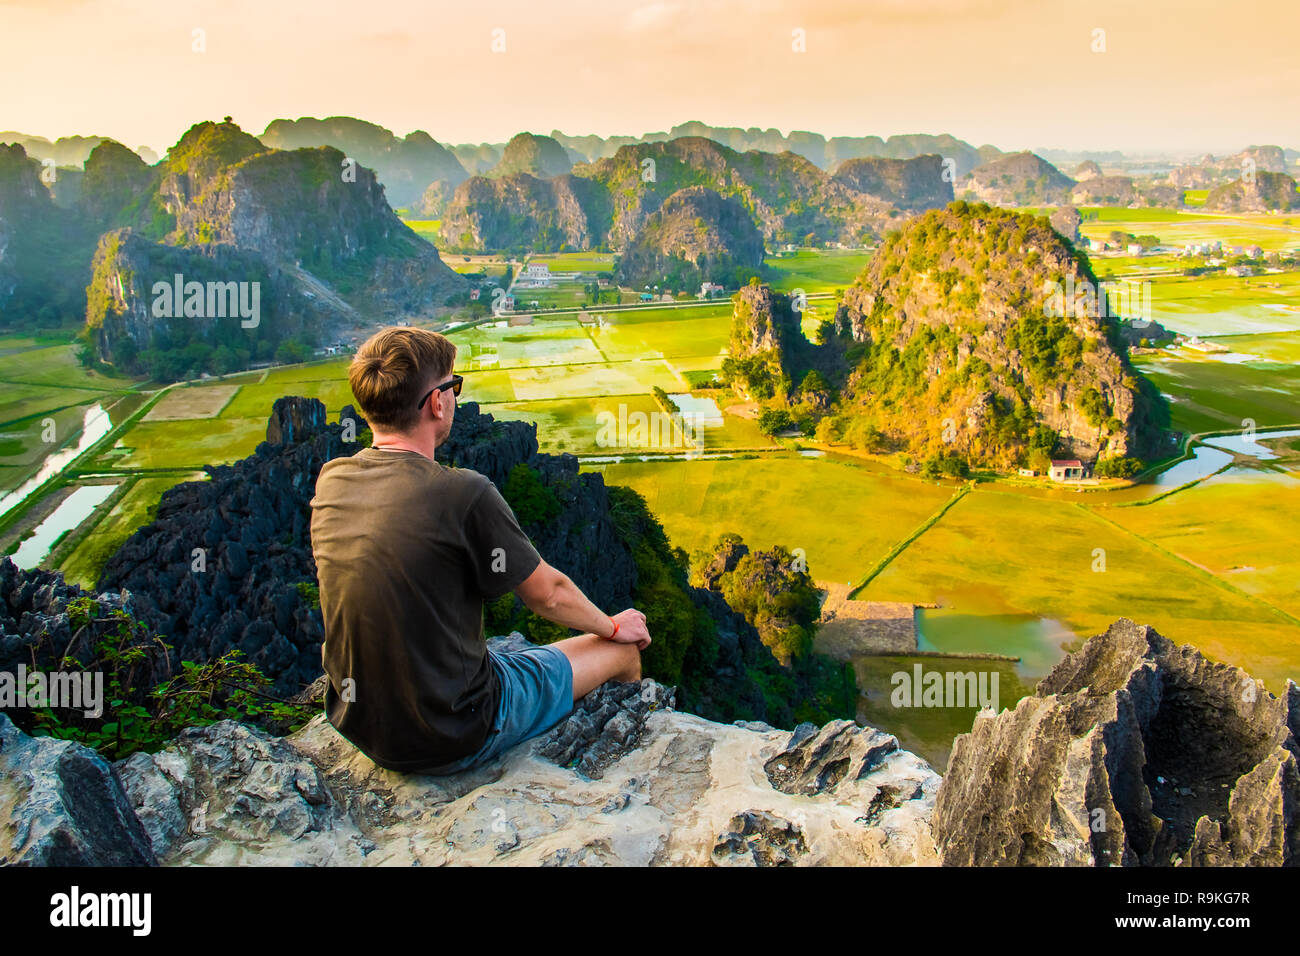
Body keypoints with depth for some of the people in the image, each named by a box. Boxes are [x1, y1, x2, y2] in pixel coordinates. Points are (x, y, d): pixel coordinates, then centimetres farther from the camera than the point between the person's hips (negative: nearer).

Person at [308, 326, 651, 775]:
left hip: (361, 729, 7)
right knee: (623, 651, 12)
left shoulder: (330, 481, -5)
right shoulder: (463, 494, -24)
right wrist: (612, 627, 10)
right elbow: (547, 593, -8)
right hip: (454, 742, -7)